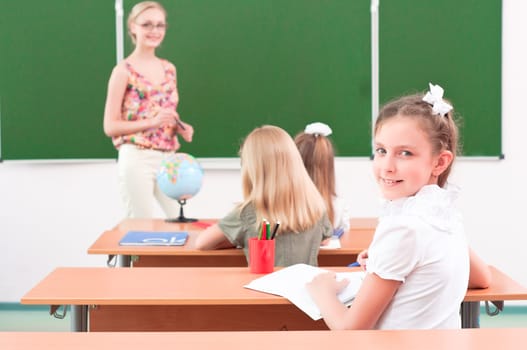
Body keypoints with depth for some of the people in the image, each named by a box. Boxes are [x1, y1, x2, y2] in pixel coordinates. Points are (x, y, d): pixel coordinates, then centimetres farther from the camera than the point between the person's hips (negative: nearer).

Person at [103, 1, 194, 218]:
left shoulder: (169, 69, 11)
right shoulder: (123, 71, -7)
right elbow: (110, 126, -9)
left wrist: (181, 127, 1)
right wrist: (151, 122, -19)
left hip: (168, 158, 6)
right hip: (137, 159, -6)